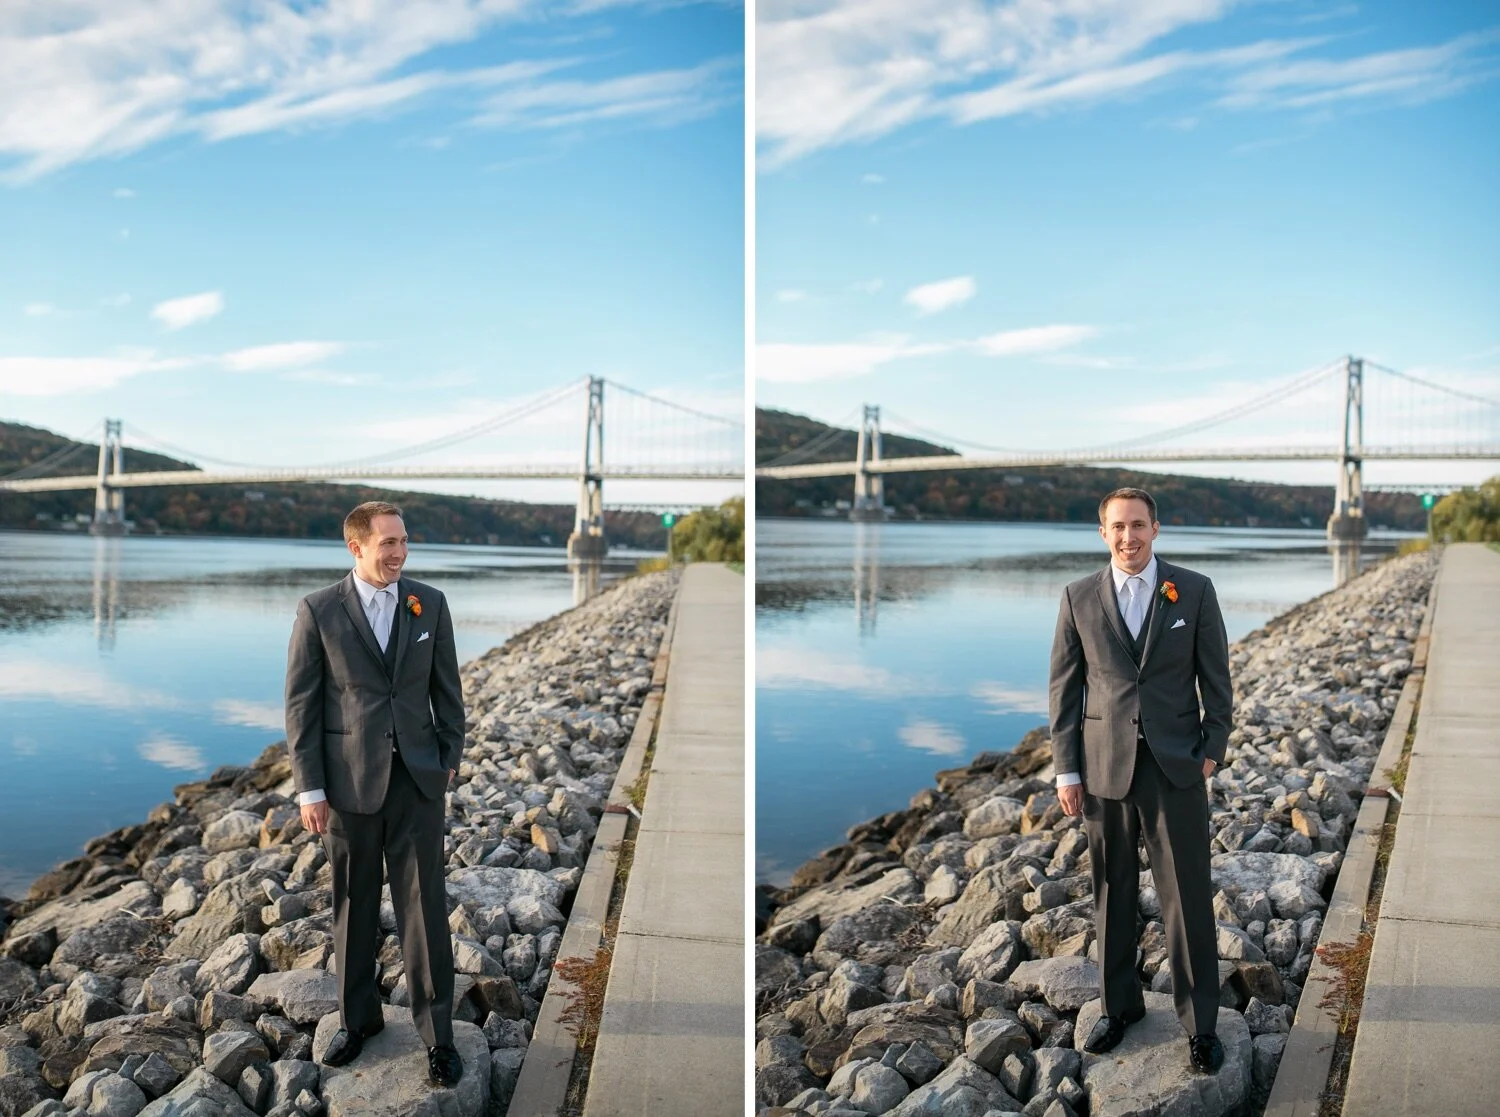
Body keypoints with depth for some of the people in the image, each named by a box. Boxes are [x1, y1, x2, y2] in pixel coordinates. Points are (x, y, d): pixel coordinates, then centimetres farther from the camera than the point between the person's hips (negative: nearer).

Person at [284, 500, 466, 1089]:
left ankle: (437, 1032, 12)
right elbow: (301, 705, -5)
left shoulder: (429, 603, 0)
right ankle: (357, 1018, 30)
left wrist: (449, 757, 5)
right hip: (348, 781, -1)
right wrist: (310, 789, -7)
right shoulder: (318, 611, -6)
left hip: (417, 778, 1)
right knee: (353, 906, 13)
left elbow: (446, 688, 8)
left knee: (424, 906, 2)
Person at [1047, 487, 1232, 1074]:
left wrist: (1212, 750, -3)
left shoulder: (1194, 591, -1)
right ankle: (1118, 1005, 27)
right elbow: (1064, 688, 4)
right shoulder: (1079, 597, 2)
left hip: (1175, 766, -1)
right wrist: (1066, 770, 1)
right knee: (1112, 893, 11)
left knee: (1189, 896, 2)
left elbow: (1215, 677, 4)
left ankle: (1200, 1022, 15)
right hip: (1105, 767, 1)